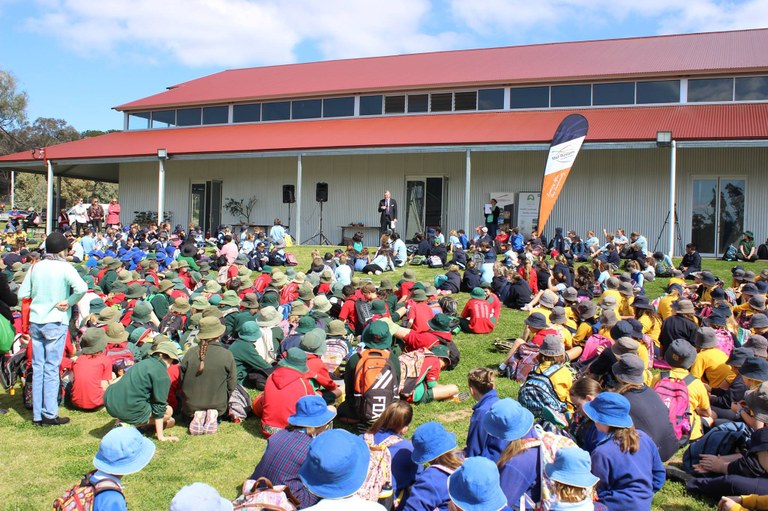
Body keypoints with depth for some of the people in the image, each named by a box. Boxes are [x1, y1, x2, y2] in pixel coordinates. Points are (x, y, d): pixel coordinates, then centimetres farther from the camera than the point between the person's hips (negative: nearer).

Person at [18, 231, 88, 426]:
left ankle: (37, 415, 15)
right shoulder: (64, 267, -10)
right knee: (51, 368, 0)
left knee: (37, 368, 10)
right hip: (55, 322, -5)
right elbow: (82, 288, -25)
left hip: (35, 321, 5)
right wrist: (68, 302, -11)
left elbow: (22, 294, 7)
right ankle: (50, 414, 4)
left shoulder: (35, 267, 6)